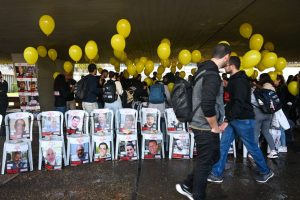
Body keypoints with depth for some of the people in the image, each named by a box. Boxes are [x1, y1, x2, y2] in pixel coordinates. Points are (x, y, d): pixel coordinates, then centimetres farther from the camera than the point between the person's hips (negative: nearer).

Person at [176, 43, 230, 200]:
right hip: (206, 128, -10)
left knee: (213, 156, 21)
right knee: (205, 162, 6)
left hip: (200, 124, 10)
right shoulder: (212, 75, -21)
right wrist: (215, 127, -15)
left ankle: (187, 186, 30)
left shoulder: (204, 70, 11)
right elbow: (208, 106, -30)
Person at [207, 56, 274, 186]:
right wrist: (227, 118, 17)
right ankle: (217, 174, 13)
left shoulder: (240, 81, -18)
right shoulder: (235, 79, 14)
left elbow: (239, 103, -26)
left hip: (243, 120, -9)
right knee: (223, 145, 6)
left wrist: (227, 121, -27)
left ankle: (266, 172, 28)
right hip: (234, 119, 9)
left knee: (252, 147, 6)